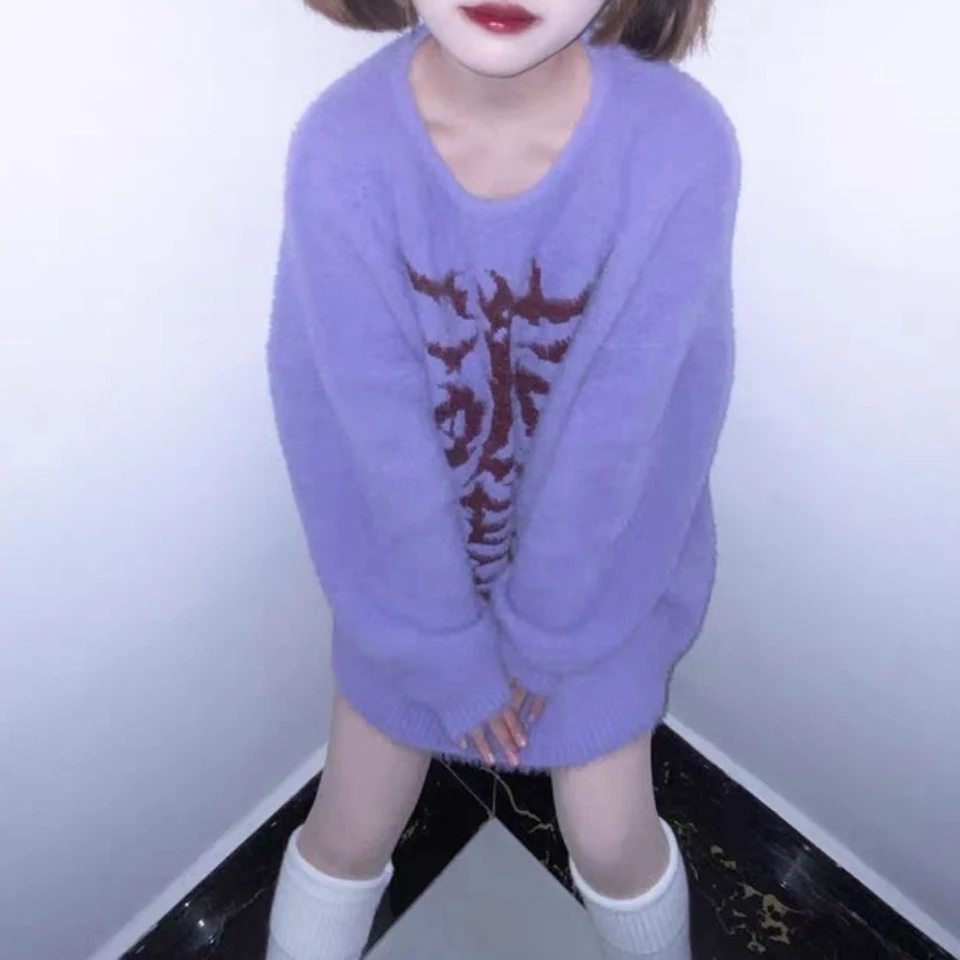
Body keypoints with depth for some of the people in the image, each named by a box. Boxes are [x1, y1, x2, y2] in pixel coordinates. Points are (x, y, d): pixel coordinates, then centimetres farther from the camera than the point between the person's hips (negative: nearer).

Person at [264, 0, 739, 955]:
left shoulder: (682, 146, -25)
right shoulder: (342, 148, -24)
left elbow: (614, 431, -20)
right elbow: (377, 431, -19)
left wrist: (539, 629, -10)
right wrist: (453, 644, -10)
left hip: (595, 567, 0)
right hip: (410, 565, 1)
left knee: (609, 836, 16)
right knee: (350, 833, 16)